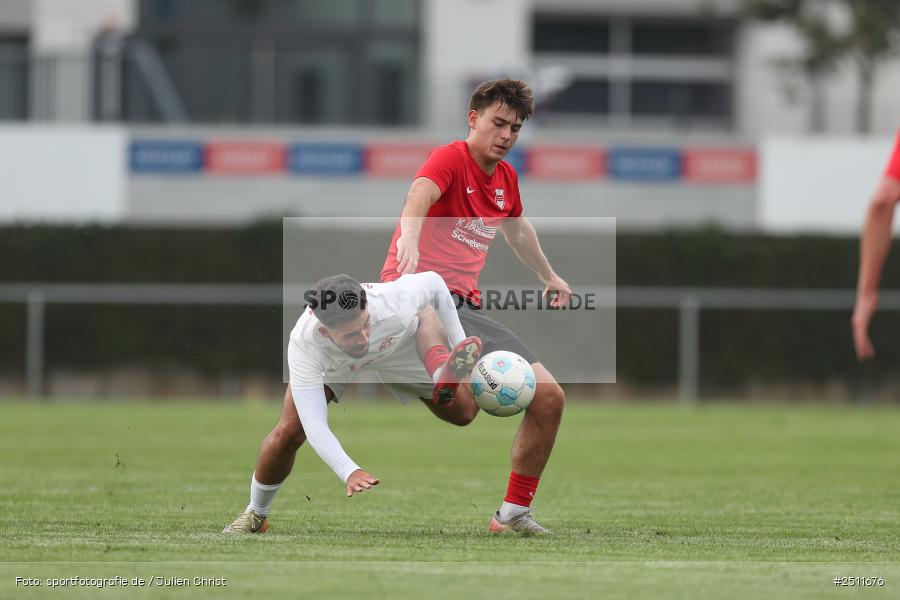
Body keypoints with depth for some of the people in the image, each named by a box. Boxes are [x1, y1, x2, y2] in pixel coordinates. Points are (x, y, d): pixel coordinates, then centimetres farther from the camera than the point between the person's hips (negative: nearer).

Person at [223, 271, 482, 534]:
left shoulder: (396, 303, -45)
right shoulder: (303, 345, -46)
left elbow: (434, 282, -20)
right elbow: (315, 426, -48)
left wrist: (459, 345, -13)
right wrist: (349, 471, -63)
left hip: (398, 345, 1)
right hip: (328, 362, -1)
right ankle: (255, 515, 11)